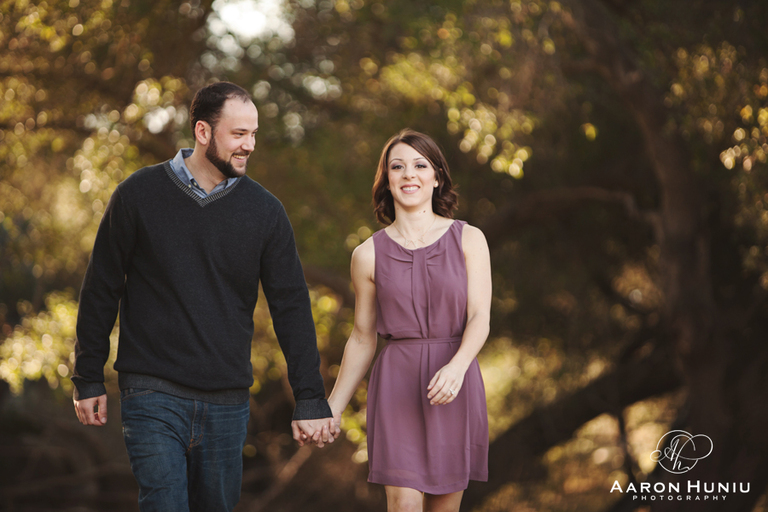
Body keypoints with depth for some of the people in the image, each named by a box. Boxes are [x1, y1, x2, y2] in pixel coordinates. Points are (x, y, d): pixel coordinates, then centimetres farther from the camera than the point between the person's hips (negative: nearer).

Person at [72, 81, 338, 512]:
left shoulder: (264, 210, 4)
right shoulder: (139, 194, -1)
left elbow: (292, 306, 4)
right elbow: (102, 291, 5)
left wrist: (311, 399, -1)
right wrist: (89, 379, 5)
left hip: (228, 401, 3)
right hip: (153, 396, -2)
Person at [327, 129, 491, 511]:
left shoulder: (468, 240, 2)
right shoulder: (369, 255, 4)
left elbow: (480, 318, -5)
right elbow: (363, 337, 12)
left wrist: (456, 367, -24)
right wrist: (333, 407, 11)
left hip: (454, 389, 1)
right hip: (397, 384, 0)